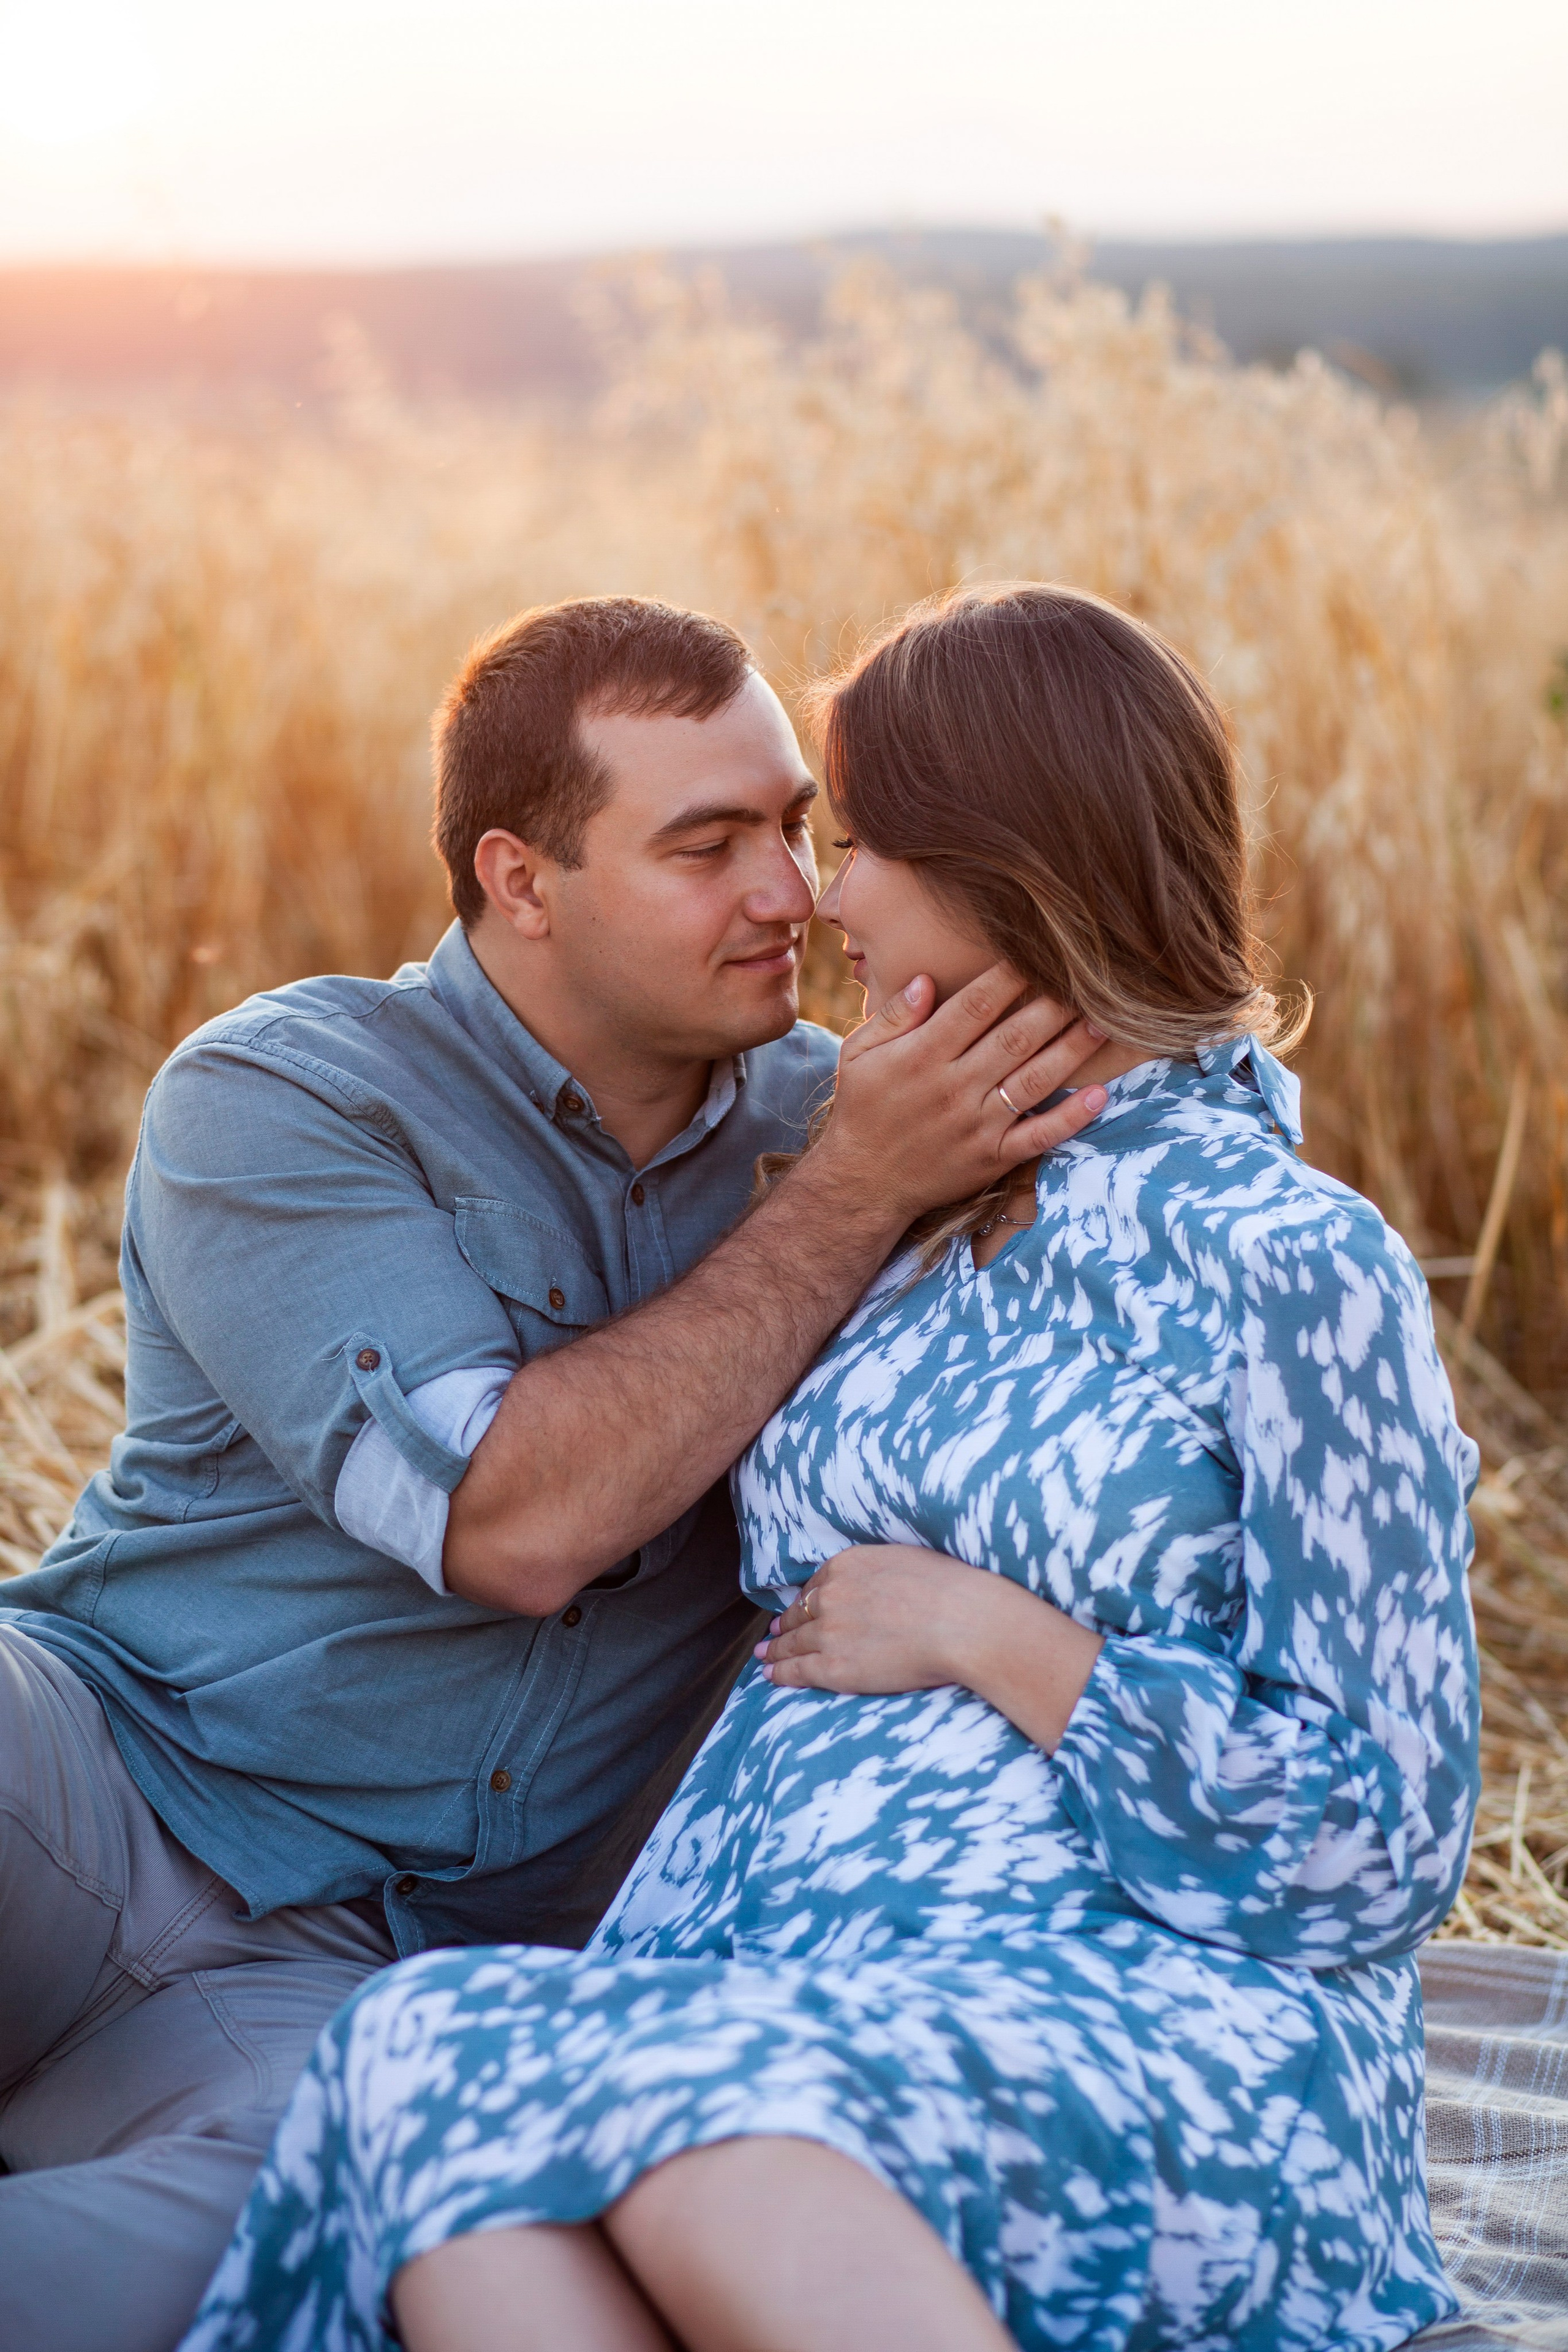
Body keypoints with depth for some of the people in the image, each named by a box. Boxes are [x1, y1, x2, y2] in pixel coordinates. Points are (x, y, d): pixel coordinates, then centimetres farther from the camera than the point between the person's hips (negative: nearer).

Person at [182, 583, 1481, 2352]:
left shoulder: (1291, 1264, -2)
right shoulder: (896, 1228, 19)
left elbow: (1376, 1843, -4)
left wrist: (980, 1632, -6)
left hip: (1149, 2017, -6)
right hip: (788, 2020, 6)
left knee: (692, 2108, -37)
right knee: (433, 2045, -28)